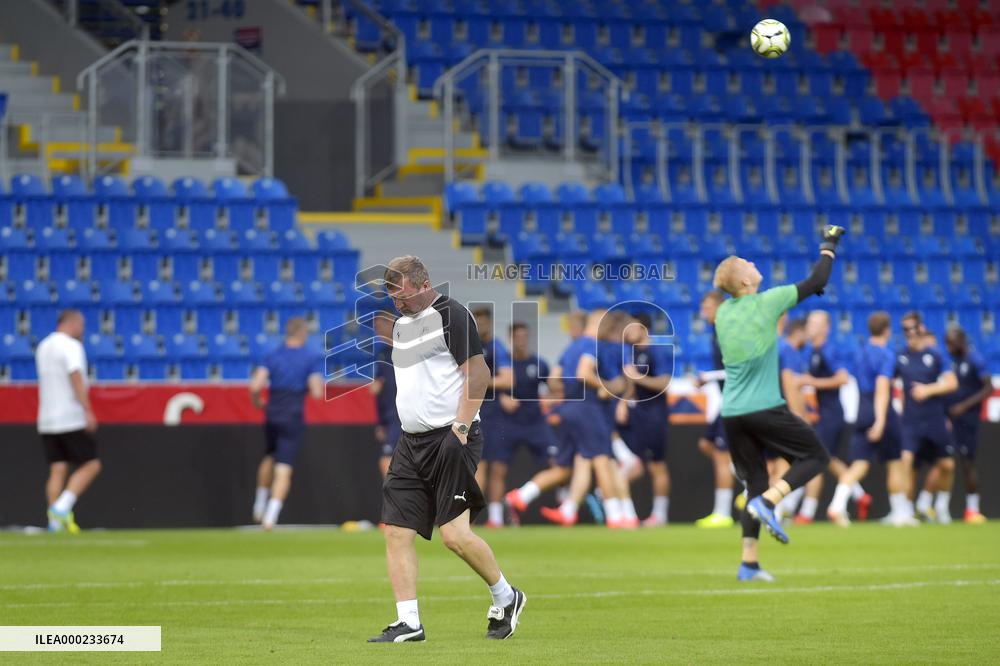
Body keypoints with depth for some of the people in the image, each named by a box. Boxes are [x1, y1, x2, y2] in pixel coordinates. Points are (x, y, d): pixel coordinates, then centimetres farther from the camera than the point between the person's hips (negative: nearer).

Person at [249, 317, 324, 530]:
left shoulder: (273, 355, 2)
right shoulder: (313, 357, -6)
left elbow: (255, 386, -9)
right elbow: (317, 392, -13)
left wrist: (257, 401, 11)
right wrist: (317, 385, 10)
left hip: (271, 416, 4)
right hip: (294, 418, -3)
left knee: (269, 458, 28)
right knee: (284, 471, -3)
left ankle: (259, 507, 31)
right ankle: (270, 517, -14)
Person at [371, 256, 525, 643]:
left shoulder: (451, 316, -9)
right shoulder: (401, 324, 17)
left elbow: (478, 374, -13)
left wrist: (460, 427, -18)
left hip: (450, 438, -8)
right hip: (411, 443, 8)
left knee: (455, 534, -11)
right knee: (397, 532, -2)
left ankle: (505, 598, 11)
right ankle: (408, 623, 0)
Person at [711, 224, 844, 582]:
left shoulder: (722, 313, 9)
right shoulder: (767, 302, -8)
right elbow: (816, 282, 1)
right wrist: (829, 245, 15)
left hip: (731, 412, 6)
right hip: (765, 408, -6)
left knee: (756, 482, 13)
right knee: (816, 456, 8)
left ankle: (749, 563, 6)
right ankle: (768, 502, -15)